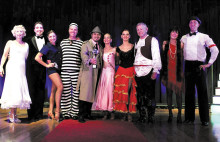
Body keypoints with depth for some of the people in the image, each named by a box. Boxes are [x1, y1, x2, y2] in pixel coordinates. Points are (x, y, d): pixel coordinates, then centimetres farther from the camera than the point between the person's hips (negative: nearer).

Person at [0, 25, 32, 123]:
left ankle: (13, 114, 4)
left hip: (22, 69, 4)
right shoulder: (10, 43, 9)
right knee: (13, 90, -11)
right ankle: (12, 115, -6)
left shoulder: (26, 45, 17)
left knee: (20, 90, -2)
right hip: (12, 68, -3)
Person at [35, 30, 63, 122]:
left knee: (54, 90, 6)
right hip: (51, 69, -7)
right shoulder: (47, 47, -2)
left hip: (57, 69, 7)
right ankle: (57, 111, -19)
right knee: (60, 86, -23)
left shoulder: (56, 47, 17)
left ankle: (50, 112, 11)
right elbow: (37, 58, -8)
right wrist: (47, 65, -6)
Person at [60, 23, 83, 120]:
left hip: (76, 71, -1)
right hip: (64, 70, 2)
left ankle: (75, 112, 9)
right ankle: (66, 112, 13)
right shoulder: (63, 42, 14)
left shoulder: (81, 42, 8)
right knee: (65, 92, 3)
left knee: (76, 91, -1)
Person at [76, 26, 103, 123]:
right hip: (87, 71, -5)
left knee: (92, 93, 6)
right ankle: (81, 115, -8)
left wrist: (100, 70, 10)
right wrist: (90, 60, -34)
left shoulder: (100, 47, 22)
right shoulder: (86, 44, 4)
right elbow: (83, 55, -14)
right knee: (84, 93, -12)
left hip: (96, 72, 5)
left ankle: (87, 113, 15)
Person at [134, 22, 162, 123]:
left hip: (148, 71, -6)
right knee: (140, 95, 8)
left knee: (150, 95, -4)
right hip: (138, 72, 6)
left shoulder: (152, 40, 2)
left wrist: (155, 71, -14)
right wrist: (135, 70, 7)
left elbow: (156, 56, -6)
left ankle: (151, 117, 5)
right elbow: (136, 57, 17)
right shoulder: (137, 42, 21)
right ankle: (142, 117, 17)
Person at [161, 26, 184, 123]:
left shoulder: (180, 44, 3)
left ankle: (179, 114, 6)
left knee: (178, 93, -3)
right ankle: (170, 113, 16)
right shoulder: (165, 44, 9)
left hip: (178, 72, -1)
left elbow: (183, 57, 1)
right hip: (168, 71, 2)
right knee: (169, 92, 5)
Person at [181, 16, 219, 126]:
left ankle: (204, 119, 3)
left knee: (202, 91, -3)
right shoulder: (184, 38, 15)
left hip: (199, 65, -2)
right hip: (188, 66, 2)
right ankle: (189, 118, 10)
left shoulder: (204, 37, 8)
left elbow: (215, 50, 5)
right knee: (189, 92, 3)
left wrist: (209, 63, -1)